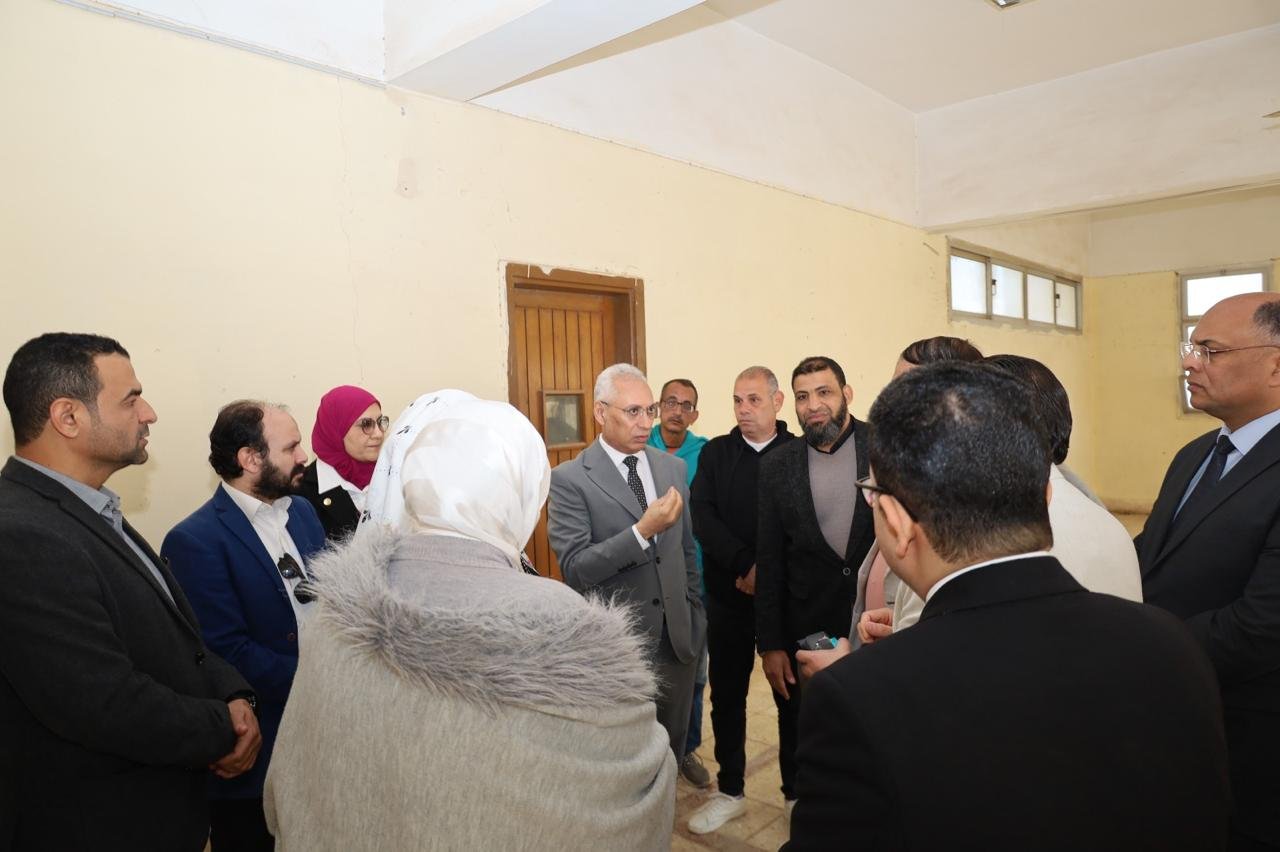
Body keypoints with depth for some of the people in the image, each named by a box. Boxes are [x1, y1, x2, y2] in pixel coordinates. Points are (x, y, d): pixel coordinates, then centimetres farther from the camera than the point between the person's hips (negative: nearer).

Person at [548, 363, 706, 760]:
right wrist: (642, 531, -27)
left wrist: (694, 613, 12)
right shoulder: (569, 480, -12)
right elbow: (574, 569, -19)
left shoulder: (673, 467, 5)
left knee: (672, 749, 18)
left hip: (677, 638, 5)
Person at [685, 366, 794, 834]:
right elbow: (701, 516, -7)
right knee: (726, 694, 11)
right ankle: (730, 791, 27)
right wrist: (746, 564, -17)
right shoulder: (715, 452, 4)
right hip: (728, 594, 2)